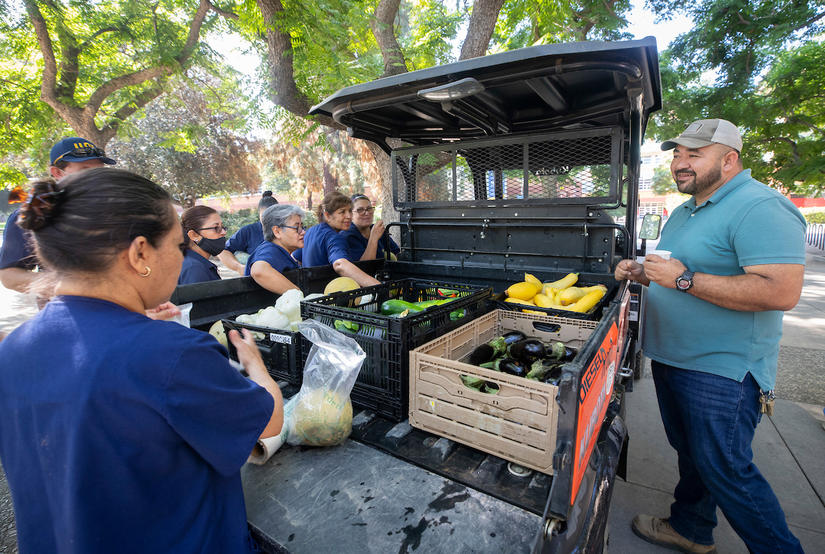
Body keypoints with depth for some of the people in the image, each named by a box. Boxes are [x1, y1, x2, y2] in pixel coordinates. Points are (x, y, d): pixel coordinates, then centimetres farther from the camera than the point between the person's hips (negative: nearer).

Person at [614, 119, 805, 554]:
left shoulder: (761, 208, -17)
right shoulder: (685, 211, 13)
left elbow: (782, 292, -27)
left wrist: (684, 279, -26)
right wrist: (640, 273, 4)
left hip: (722, 370, -9)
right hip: (671, 356, 9)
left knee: (724, 469, 3)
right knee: (691, 454, 22)